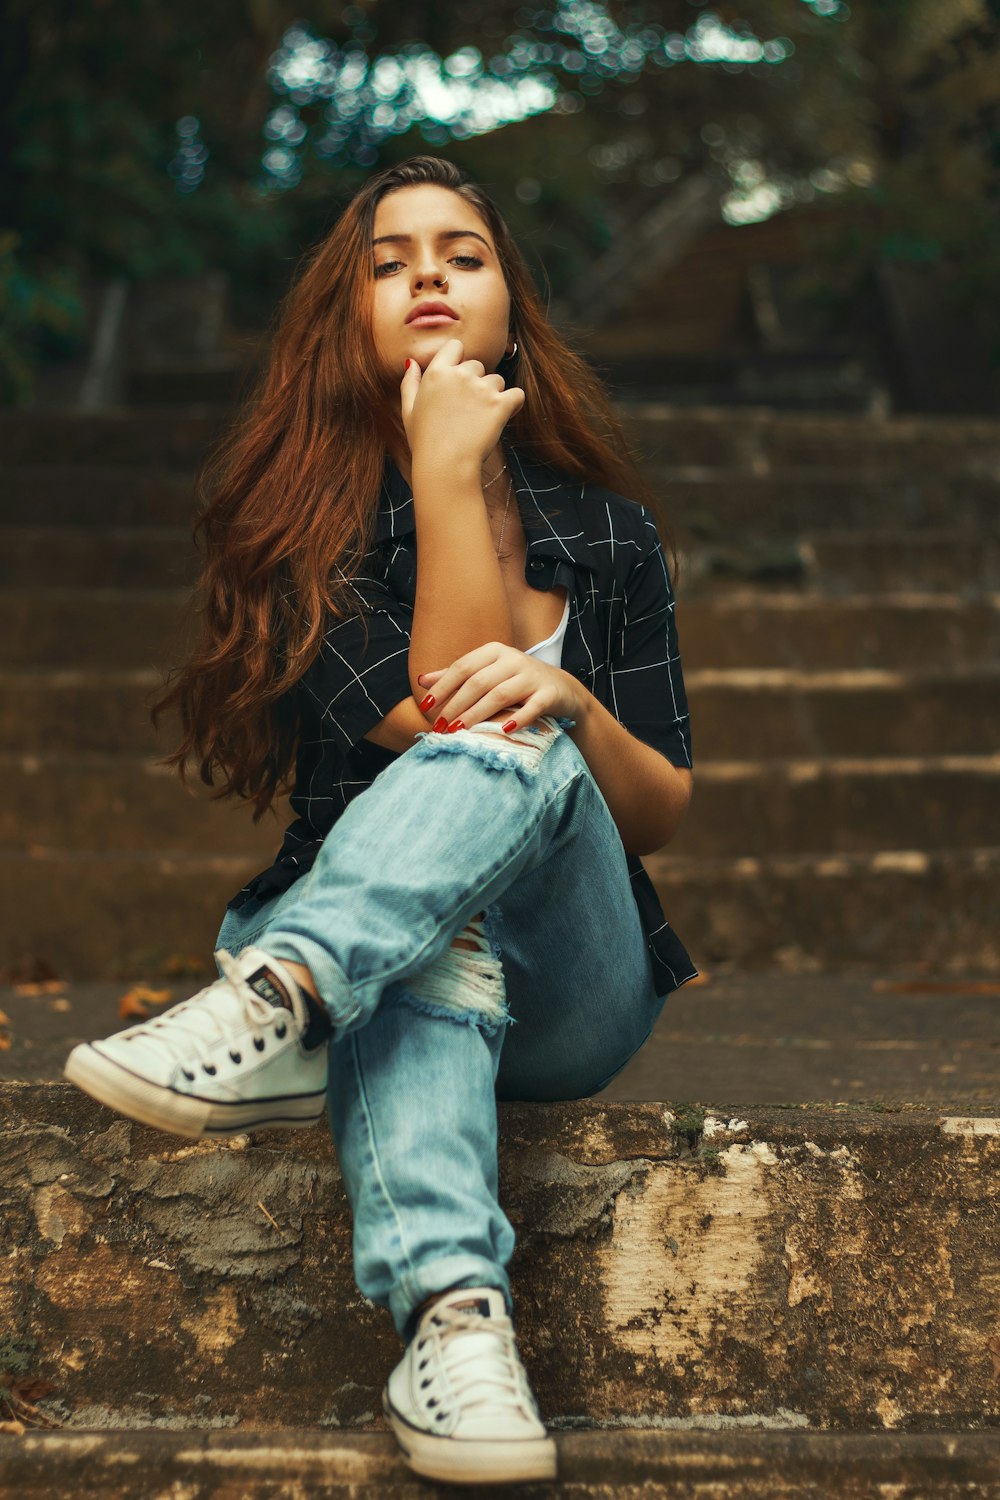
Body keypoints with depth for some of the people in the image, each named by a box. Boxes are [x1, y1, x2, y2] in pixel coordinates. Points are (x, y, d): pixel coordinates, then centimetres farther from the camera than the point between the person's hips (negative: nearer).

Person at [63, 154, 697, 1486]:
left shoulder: (608, 528, 9)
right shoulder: (303, 514, 2)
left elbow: (663, 816, 5)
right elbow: (433, 718, -14)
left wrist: (573, 709, -17)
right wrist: (448, 475, -12)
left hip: (572, 1001, 1)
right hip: (381, 955, -1)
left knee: (518, 746, -30)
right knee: (436, 938, -39)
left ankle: (275, 1009, -52)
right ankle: (453, 1314, -59)